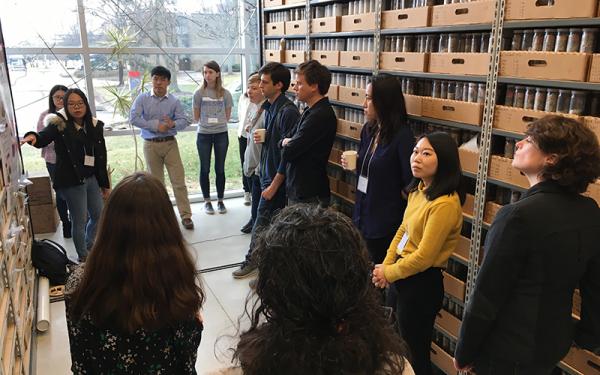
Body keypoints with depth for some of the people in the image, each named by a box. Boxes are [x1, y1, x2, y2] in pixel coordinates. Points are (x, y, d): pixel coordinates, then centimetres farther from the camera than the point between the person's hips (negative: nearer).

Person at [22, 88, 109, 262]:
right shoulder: (59, 124, -8)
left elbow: (101, 158, 7)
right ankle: (83, 258, 21)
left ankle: (89, 247, 42)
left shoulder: (95, 125, 4)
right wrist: (33, 137, -52)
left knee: (98, 214, 17)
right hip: (71, 181, -5)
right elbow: (44, 137, -27)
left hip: (91, 178, 5)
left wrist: (105, 184, 10)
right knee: (80, 221, 2)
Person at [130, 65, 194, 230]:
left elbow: (183, 120, -6)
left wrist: (173, 124, -28)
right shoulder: (142, 98, -2)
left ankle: (186, 215, 6)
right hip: (151, 145, 0)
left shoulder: (174, 101, -1)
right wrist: (155, 125, -17)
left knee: (178, 181, -2)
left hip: (170, 143, 0)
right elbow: (133, 118, -10)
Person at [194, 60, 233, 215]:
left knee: (220, 169, 8)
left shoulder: (225, 93, -1)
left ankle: (220, 201, 20)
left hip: (221, 134, 1)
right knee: (205, 169, 7)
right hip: (204, 135, 0)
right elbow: (196, 118, 5)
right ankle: (207, 201, 19)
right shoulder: (199, 93, -4)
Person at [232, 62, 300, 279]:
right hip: (267, 172, 8)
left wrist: (274, 185, -18)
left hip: (277, 176, -8)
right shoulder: (269, 107, 9)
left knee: (263, 221, 2)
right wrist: (262, 137, 5)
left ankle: (253, 261, 18)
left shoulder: (288, 112, -19)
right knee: (275, 222, 17)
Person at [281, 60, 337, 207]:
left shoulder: (321, 115, -21)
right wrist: (287, 142, -9)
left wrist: (286, 143, 1)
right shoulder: (311, 111, 12)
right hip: (298, 190, 9)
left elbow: (288, 152, -20)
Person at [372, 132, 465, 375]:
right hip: (403, 276, 9)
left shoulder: (445, 203, -26)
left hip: (421, 284, -8)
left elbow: (423, 257, -23)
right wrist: (385, 265, -2)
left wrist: (388, 273, -9)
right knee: (402, 347, 27)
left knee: (414, 352, 12)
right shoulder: (418, 189, 2)